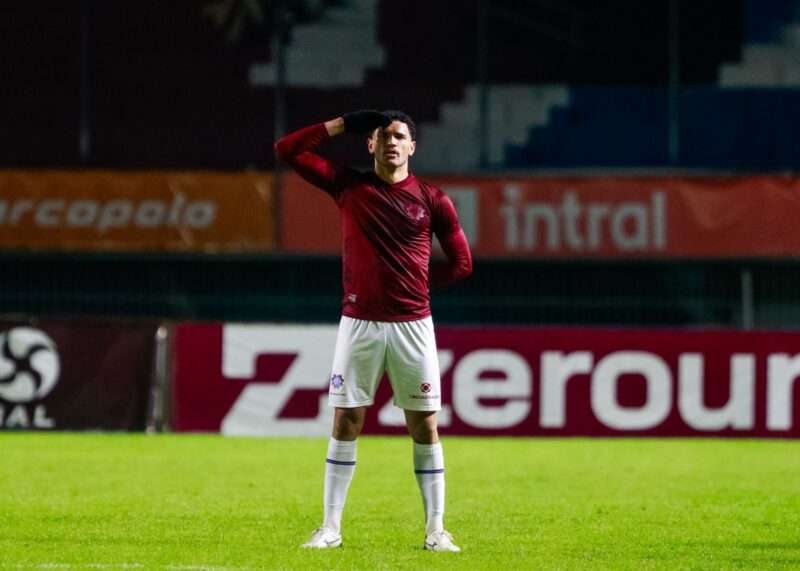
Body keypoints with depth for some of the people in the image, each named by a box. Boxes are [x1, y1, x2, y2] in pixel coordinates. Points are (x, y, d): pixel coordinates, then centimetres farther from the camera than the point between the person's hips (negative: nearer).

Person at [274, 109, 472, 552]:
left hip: (413, 324, 0)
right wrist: (343, 123, 1)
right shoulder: (347, 186, 4)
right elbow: (287, 150, 1)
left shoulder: (432, 200, 3)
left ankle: (435, 529, 6)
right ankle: (330, 527, 5)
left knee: (425, 425, 1)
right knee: (345, 421, 0)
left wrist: (419, 282, 2)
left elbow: (461, 261, 10)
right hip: (359, 322, 0)